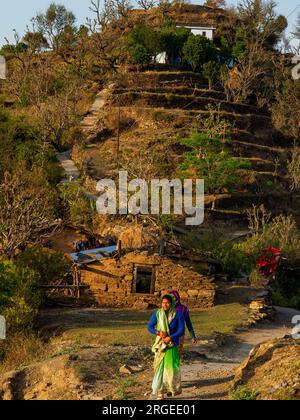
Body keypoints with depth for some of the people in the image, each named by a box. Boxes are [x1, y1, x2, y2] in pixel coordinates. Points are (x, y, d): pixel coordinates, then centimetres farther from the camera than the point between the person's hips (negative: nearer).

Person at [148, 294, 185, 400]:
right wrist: (158, 332, -18)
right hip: (160, 345, 1)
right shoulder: (157, 314, -3)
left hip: (172, 345, -1)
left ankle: (173, 388, 26)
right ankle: (160, 392, 2)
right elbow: (149, 327, 1)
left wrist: (170, 338, -22)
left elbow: (181, 330, -10)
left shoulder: (178, 315, -7)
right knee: (160, 366, -2)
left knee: (172, 366, 1)